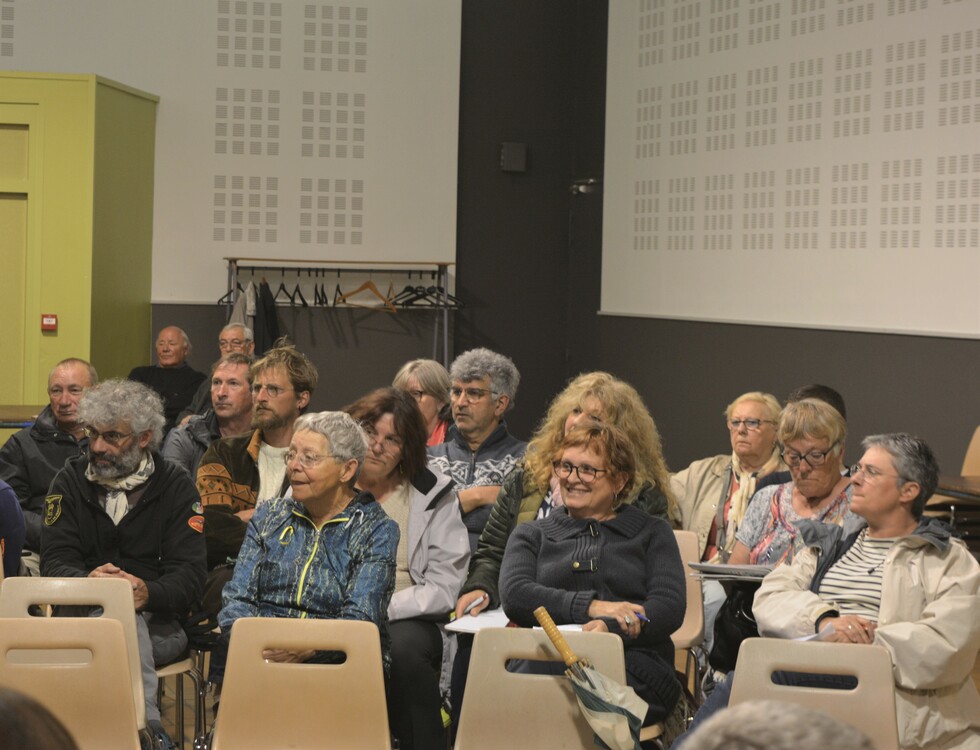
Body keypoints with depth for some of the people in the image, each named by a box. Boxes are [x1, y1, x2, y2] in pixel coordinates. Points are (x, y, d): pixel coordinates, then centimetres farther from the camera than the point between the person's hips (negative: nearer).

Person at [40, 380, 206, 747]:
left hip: (156, 621, 0)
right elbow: (54, 562, 1)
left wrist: (148, 592, -29)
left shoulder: (176, 486, 6)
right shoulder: (70, 481, 12)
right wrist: (87, 581, -25)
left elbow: (189, 575, -4)